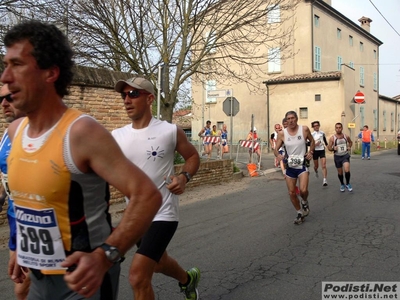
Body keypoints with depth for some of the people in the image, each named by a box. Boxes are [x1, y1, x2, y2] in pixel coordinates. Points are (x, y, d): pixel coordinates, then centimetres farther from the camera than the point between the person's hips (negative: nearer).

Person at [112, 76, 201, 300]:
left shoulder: (170, 131, -10)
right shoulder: (116, 136, -1)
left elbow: (193, 157, 3)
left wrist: (184, 177, -16)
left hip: (163, 214, -5)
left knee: (138, 276, -13)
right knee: (158, 263, 27)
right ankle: (188, 278, 59)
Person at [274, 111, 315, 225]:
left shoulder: (304, 129, -7)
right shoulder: (282, 133, -6)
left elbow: (312, 141, 11)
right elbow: (276, 149, 0)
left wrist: (311, 152, -5)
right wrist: (278, 155, -22)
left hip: (302, 165, -2)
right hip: (290, 166, 2)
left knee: (303, 190, -20)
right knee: (291, 193, 7)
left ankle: (304, 202, 16)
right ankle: (300, 213, 30)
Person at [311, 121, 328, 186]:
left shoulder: (322, 133, 3)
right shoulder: (312, 134, -7)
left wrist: (327, 145, 28)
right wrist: (314, 144, -23)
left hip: (322, 150, 1)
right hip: (315, 151, -1)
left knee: (324, 166, -13)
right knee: (316, 165, 14)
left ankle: (324, 180, -18)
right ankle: (316, 172, 50)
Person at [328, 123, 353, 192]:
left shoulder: (346, 136, -4)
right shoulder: (332, 138, -10)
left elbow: (350, 142, 18)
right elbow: (329, 148, -4)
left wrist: (349, 147, -1)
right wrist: (333, 148, -24)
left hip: (345, 155, 0)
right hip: (337, 157, 0)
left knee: (347, 170, -18)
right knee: (340, 172, 12)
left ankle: (348, 184, 5)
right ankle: (342, 184, 35)